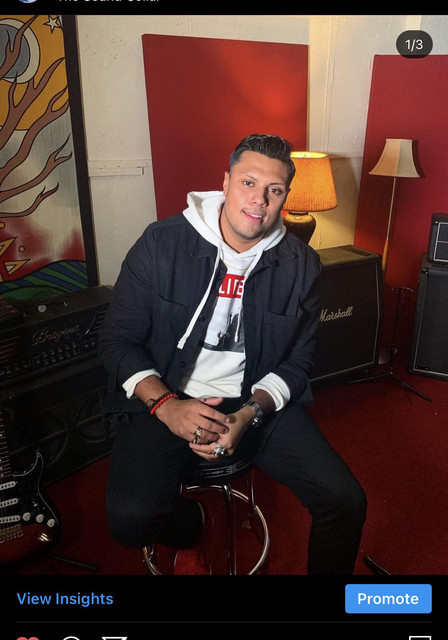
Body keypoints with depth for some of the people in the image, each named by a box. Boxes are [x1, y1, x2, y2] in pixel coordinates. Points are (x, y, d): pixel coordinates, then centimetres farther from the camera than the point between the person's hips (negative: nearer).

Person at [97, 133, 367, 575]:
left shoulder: (301, 265, -1)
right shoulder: (162, 244, -8)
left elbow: (297, 361, 2)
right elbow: (117, 340, -4)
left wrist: (250, 414, -17)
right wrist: (165, 405, -19)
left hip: (259, 402, 2)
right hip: (166, 398, -1)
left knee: (346, 503, -13)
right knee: (131, 518, -23)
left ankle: (325, 569, 22)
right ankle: (187, 525, 16)